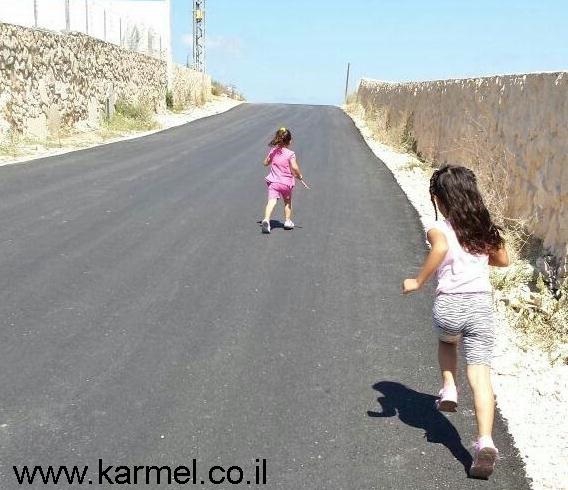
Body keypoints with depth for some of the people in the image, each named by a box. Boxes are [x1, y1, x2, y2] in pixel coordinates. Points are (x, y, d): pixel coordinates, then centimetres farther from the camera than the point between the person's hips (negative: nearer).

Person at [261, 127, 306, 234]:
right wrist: (300, 176, -5)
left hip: (273, 182, 2)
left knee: (271, 201, -13)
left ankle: (266, 219, -35)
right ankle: (288, 221, 28)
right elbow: (294, 167, -20)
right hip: (286, 182, -1)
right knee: (287, 202, 22)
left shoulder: (272, 151, 4)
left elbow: (265, 163, 16)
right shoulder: (290, 154, -10)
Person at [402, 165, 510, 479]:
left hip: (448, 306, -2)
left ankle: (449, 389, 22)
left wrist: (418, 282, -15)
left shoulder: (439, 229, -2)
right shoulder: (486, 228, 14)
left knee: (446, 341, 35)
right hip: (481, 306, 2)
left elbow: (441, 249, -25)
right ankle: (485, 442, -17)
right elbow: (503, 260, 26)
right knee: (480, 377, -4)